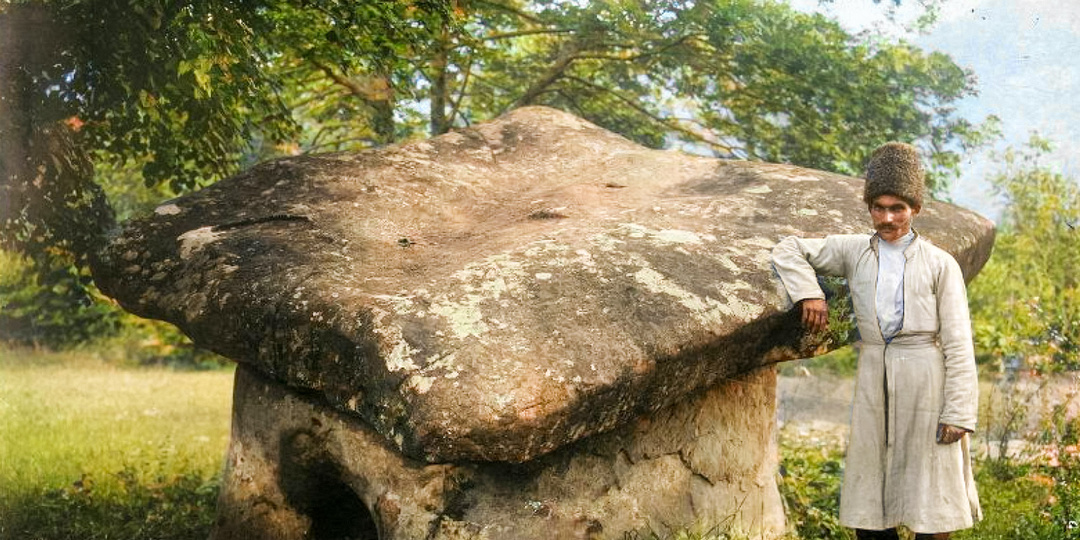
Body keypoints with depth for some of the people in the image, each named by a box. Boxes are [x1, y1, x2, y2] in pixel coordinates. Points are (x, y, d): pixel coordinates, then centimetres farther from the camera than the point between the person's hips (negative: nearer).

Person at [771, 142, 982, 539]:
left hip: (925, 382, -3)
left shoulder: (940, 265, -1)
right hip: (872, 380, 3)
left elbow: (957, 343, -3)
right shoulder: (853, 252, 7)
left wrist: (959, 413, -8)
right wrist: (808, 293, -1)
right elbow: (788, 250, 15)